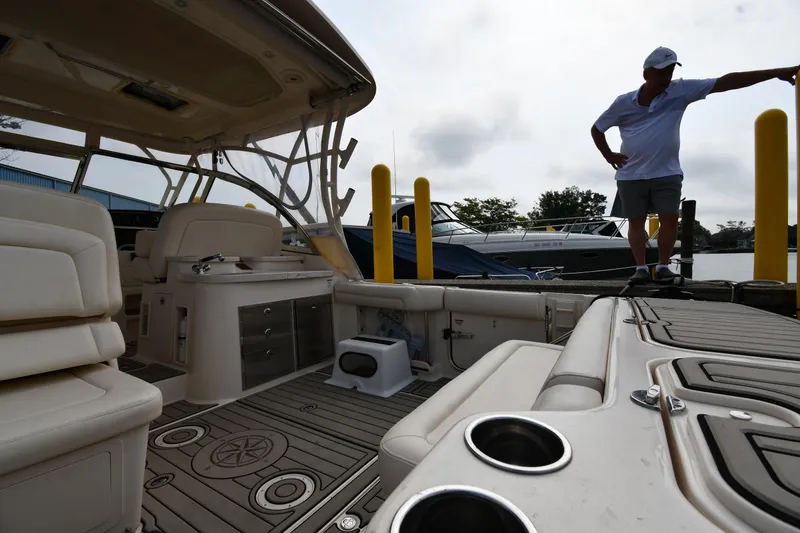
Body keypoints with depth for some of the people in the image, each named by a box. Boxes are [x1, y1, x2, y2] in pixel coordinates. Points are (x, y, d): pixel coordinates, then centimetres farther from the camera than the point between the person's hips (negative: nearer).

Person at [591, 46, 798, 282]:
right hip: (631, 175, 0)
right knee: (636, 222, 1)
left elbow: (725, 82, -1)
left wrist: (776, 73, -8)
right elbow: (596, 129, 9)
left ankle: (663, 266, 9)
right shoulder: (623, 103, 0)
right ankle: (641, 268, 8)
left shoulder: (681, 91, 2)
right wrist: (609, 156, 0)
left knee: (670, 219, -4)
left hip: (666, 173, 1)